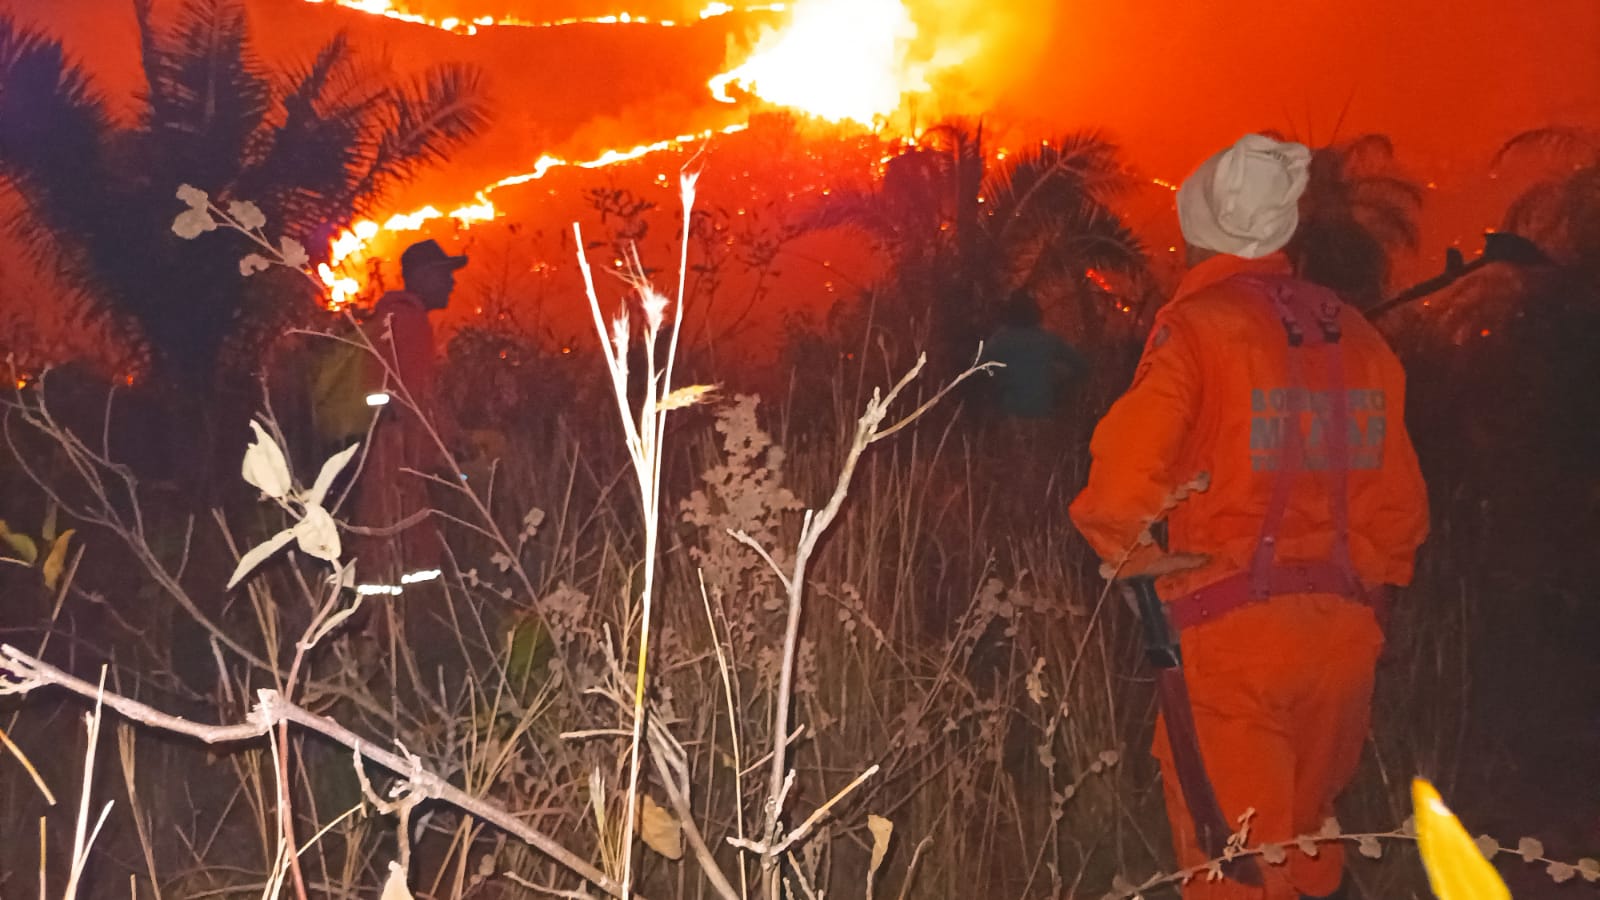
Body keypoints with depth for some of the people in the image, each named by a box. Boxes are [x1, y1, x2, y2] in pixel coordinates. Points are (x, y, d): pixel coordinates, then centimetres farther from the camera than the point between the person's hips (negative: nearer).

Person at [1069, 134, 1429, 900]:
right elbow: (1399, 501, 10)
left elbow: (1124, 472, -19)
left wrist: (1128, 550, 0)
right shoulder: (1355, 335, 8)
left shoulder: (1197, 326, -9)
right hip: (1344, 634, 6)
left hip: (1231, 634, -6)